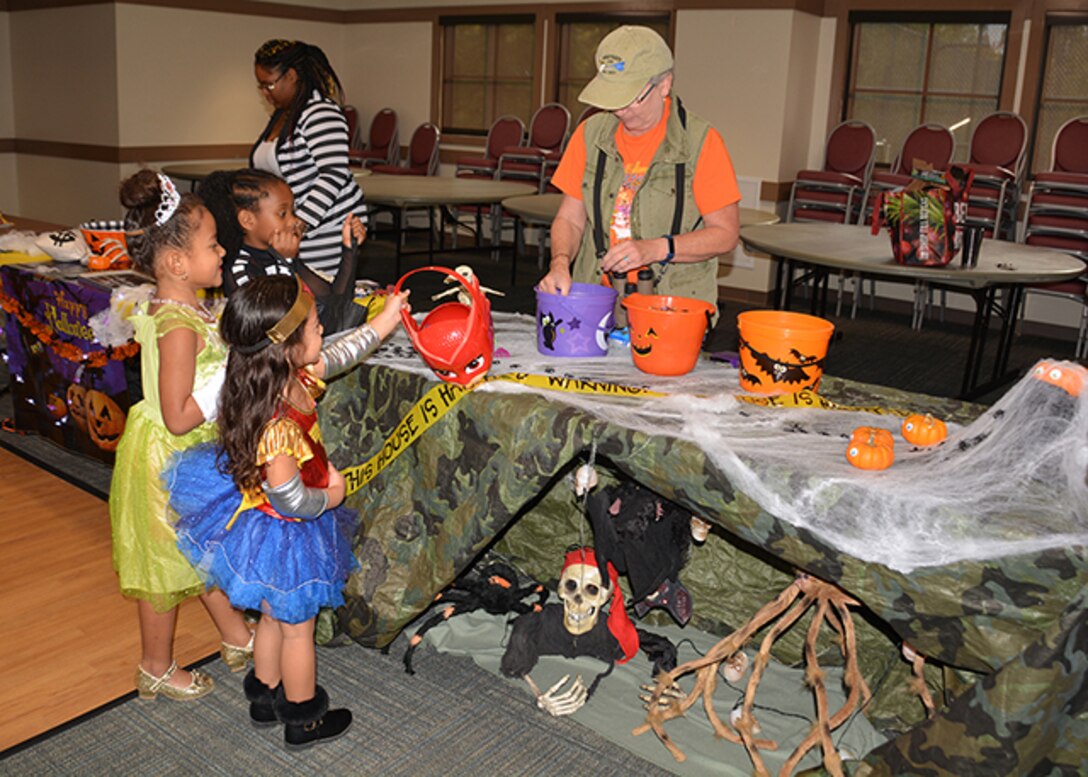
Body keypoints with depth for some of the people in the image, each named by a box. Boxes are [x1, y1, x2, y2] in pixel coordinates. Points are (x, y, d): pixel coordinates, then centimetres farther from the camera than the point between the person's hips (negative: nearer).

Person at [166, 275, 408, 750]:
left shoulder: (293, 376, -11)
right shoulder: (277, 425, -38)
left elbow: (337, 357, 8)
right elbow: (291, 501, -31)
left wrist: (385, 321, 15)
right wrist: (331, 495, -12)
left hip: (263, 527, 9)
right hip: (285, 537, -9)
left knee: (273, 618, 27)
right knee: (297, 629, 14)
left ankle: (265, 700, 49)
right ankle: (303, 721, 37)